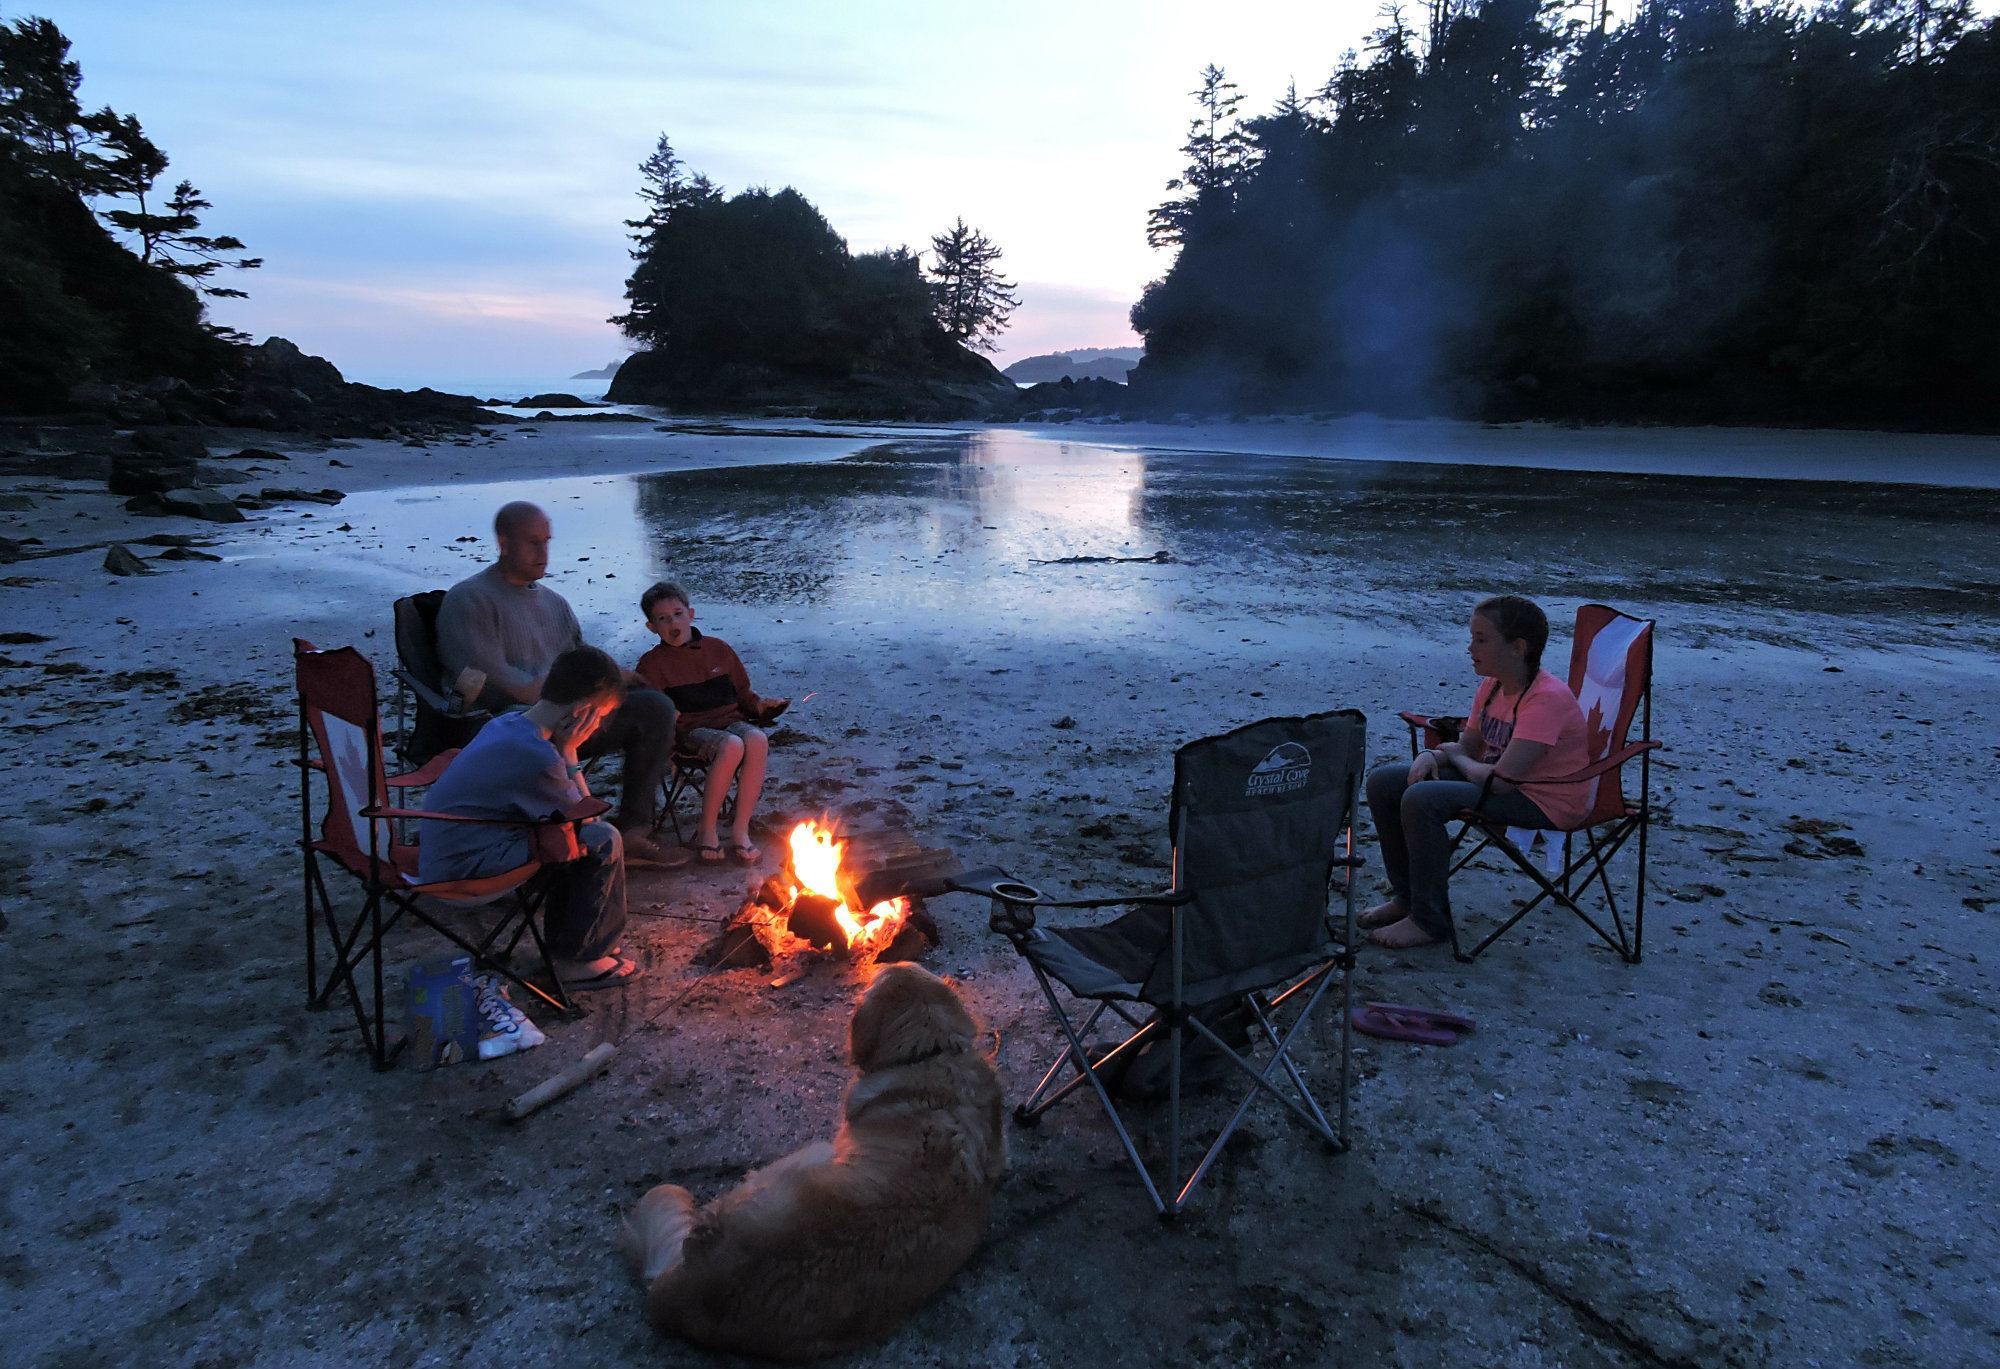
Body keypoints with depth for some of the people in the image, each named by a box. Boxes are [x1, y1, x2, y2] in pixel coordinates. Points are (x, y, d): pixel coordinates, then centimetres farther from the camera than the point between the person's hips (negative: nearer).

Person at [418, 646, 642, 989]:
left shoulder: (507, 724, 5)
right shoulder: (536, 755, -24)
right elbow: (586, 816, -10)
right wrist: (568, 752, -7)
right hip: (464, 867, -10)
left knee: (571, 831, 18)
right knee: (604, 841, -12)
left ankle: (562, 944, 24)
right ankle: (577, 960, 3)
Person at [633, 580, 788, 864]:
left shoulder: (718, 649, 17)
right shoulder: (652, 663, 7)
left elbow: (741, 691, 26)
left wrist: (758, 705, 6)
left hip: (732, 720, 3)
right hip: (692, 730, -3)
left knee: (757, 740, -34)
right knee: (731, 745, -37)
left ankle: (740, 831, -28)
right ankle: (706, 831, -22)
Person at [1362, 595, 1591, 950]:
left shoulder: (1547, 699, -26)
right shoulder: (1492, 685, 1)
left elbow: (1499, 781, -32)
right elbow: (1467, 748, 12)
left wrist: (1456, 757, -11)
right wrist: (1432, 756, -11)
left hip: (1545, 803, -9)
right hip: (1507, 782, 9)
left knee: (1422, 800, -28)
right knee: (1383, 782, -2)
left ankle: (1429, 920, -11)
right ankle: (1407, 897, 13)